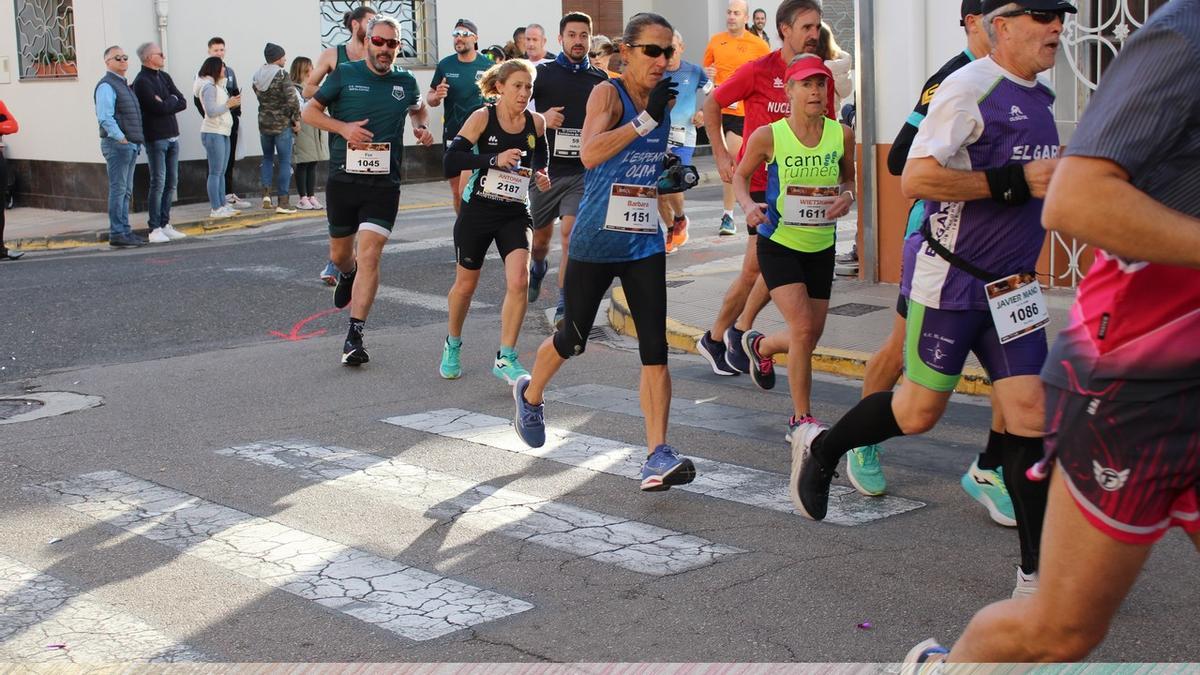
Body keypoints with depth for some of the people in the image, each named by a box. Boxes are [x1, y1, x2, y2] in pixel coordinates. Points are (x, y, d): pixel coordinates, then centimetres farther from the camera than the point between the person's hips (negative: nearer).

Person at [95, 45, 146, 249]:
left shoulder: (125, 85, 19)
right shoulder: (106, 86, -10)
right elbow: (105, 117, -20)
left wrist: (137, 141, 15)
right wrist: (120, 138, -22)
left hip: (131, 143, 9)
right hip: (117, 143, -9)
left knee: (126, 191, 12)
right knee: (118, 190, -8)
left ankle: (125, 231, 17)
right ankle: (117, 234, -6)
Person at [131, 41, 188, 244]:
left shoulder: (164, 77, 14)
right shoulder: (142, 82, -10)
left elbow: (183, 103, 7)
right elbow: (159, 108, -19)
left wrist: (166, 104, -9)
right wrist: (173, 100, -2)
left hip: (172, 136, 8)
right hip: (155, 138, -8)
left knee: (171, 182, 9)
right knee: (158, 183, -7)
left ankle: (165, 224, 15)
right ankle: (155, 229, -3)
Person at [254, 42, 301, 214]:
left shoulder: (257, 77, 5)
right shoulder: (282, 75, -14)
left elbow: (259, 95, 6)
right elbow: (292, 100, -18)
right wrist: (296, 119, -6)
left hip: (264, 122, 5)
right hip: (283, 124, -5)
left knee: (267, 158, 21)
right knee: (285, 161, 2)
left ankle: (266, 194, 10)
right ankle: (282, 201, 1)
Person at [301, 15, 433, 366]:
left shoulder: (405, 82, 6)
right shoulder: (345, 74, 0)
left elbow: (418, 107, 29)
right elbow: (309, 112, 3)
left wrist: (421, 127, 7)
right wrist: (343, 127, -13)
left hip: (383, 183, -1)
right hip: (342, 179, 1)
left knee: (369, 256, -14)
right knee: (340, 254, 16)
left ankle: (355, 336, -14)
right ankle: (348, 275, 55)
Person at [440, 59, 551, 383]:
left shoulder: (536, 123, 2)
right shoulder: (482, 117, -10)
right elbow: (451, 160, -19)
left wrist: (541, 174, 4)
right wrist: (495, 159, -28)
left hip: (516, 214, 2)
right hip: (477, 211, -2)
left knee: (519, 281, -18)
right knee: (466, 284, 12)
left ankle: (506, 359, -5)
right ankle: (452, 346, 39)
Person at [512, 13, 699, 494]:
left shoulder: (661, 102, 7)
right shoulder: (607, 93, -12)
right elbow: (590, 152, -30)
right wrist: (647, 119, -32)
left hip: (645, 245, 5)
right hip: (595, 242, -4)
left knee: (655, 349, -7)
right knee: (573, 338, 13)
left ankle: (658, 455, -7)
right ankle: (530, 395, 43)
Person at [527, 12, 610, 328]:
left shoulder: (601, 80, 5)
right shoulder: (542, 73, 1)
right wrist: (541, 118, -17)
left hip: (582, 170, -1)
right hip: (545, 168, 1)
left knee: (570, 232, -17)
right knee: (540, 236, 16)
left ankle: (564, 305, -10)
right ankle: (538, 267, 52)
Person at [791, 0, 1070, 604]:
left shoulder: (1039, 98, 12)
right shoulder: (969, 87, -15)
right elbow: (916, 179, -23)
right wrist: (1015, 181, -24)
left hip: (1009, 285, 7)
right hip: (949, 277, -7)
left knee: (1029, 412, -2)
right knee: (920, 411, 3)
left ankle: (1038, 572, 2)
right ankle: (820, 447, 30)